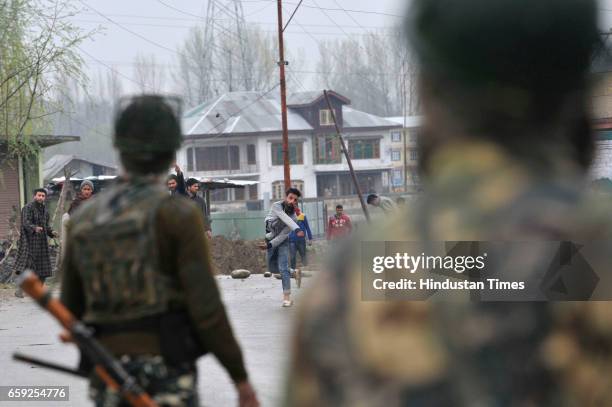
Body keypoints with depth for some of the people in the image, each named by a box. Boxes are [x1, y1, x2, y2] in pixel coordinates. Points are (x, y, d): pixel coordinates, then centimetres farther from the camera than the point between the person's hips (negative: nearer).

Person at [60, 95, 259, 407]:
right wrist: (241, 377, -7)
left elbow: (72, 311, 13)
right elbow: (205, 306, -13)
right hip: (167, 378, -5)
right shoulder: (179, 216, -8)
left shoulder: (82, 221, 8)